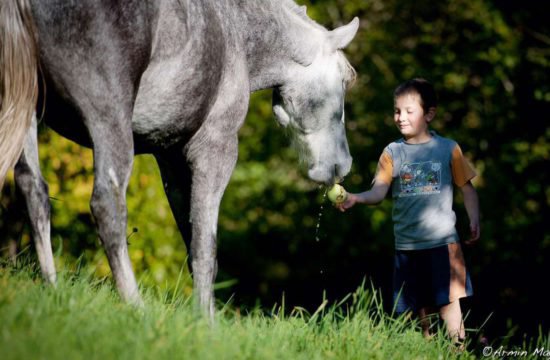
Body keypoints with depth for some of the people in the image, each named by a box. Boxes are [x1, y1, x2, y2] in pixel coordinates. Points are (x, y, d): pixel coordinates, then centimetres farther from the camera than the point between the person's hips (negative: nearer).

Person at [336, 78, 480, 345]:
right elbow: (379, 191, -5)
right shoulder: (392, 152, 4)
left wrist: (474, 221, -3)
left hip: (442, 240, -3)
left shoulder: (448, 149, 1)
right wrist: (355, 198, -24)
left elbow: (466, 187, 7)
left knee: (448, 301, -10)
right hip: (407, 244, 3)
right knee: (421, 309, 10)